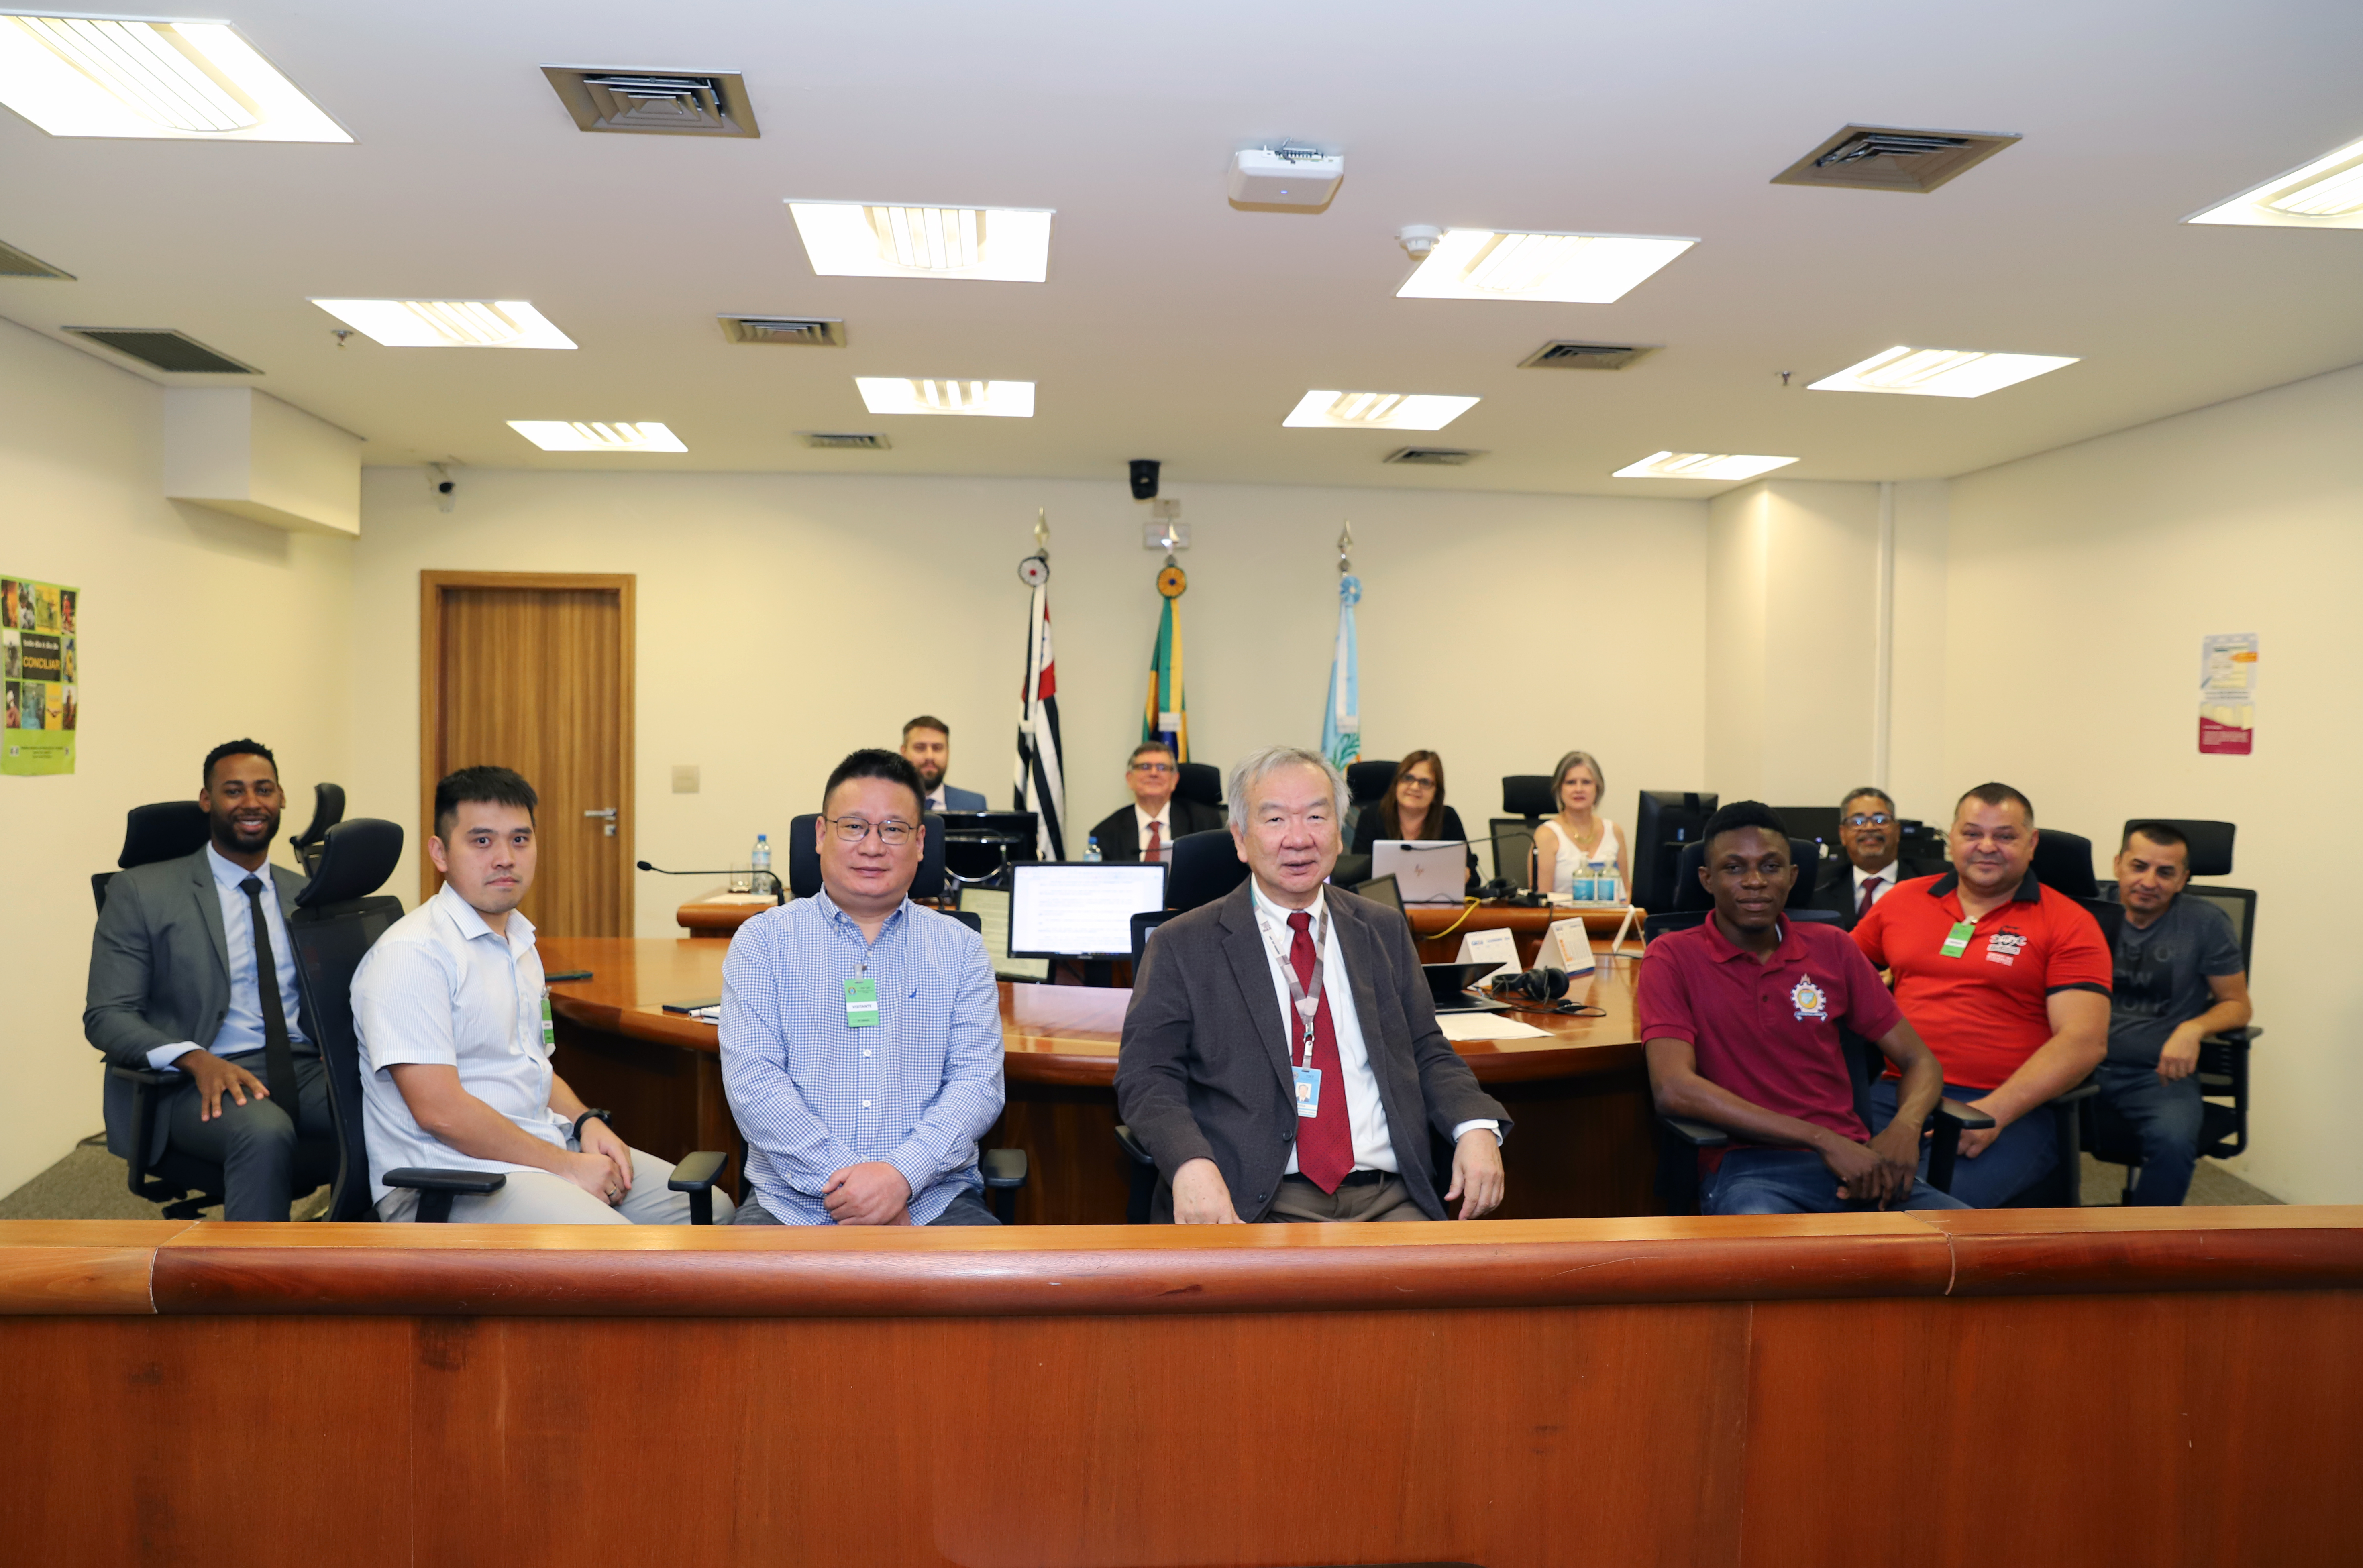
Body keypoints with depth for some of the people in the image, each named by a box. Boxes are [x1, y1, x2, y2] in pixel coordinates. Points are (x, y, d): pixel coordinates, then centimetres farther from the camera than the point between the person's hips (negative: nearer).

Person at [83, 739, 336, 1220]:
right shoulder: (141, 891, 6)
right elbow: (105, 1017, 0)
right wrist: (196, 1058, -20)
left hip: (304, 1072, 3)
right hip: (203, 1083, -3)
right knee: (265, 1131, -39)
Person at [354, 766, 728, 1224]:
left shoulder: (519, 942, 18)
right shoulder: (411, 954, -13)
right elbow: (440, 1110, -20)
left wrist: (587, 1122, 6)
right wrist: (564, 1165, -17)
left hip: (550, 1148, 9)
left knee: (714, 1211, -1)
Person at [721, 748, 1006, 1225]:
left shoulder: (960, 948, 10)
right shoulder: (763, 940, 7)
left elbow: (979, 1081, 1)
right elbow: (752, 1080, -3)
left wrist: (901, 1174, -16)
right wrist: (839, 1176, -14)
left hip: (933, 1199, 1)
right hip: (793, 1200, -1)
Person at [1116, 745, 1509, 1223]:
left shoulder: (1384, 932, 17)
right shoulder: (1183, 946, 5)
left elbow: (1428, 1053, 19)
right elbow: (1147, 1075, 0)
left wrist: (1477, 1127, -2)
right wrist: (1191, 1164, -20)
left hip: (1390, 1200, 4)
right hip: (1253, 1206, -3)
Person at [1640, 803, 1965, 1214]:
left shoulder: (1832, 947, 17)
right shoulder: (1674, 956, 2)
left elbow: (1920, 1062, 18)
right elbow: (1673, 1088, -12)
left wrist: (1904, 1129, -7)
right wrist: (1823, 1139, -15)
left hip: (1855, 1163, 5)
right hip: (1748, 1171, -5)